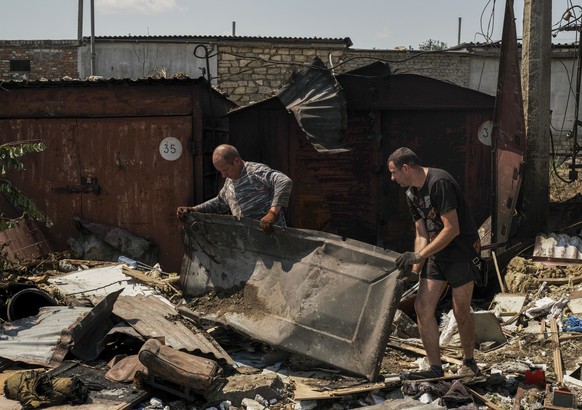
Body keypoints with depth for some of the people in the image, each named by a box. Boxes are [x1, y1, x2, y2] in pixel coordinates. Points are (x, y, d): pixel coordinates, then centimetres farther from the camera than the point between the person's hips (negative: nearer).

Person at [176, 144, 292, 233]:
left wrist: (272, 212, -38)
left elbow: (285, 182, -27)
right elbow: (219, 203, 32)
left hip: (270, 232, -8)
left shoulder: (256, 171, -13)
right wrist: (192, 210, 21)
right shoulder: (229, 182, 16)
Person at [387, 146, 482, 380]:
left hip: (461, 250, -8)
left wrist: (419, 255, -24)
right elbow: (422, 235, 8)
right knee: (422, 307, -1)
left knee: (461, 311, 0)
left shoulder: (439, 183, -21)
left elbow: (452, 229, -24)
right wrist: (414, 271, -1)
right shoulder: (411, 194, 8)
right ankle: (435, 368, 6)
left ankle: (469, 363, 21)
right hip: (436, 253, 8)